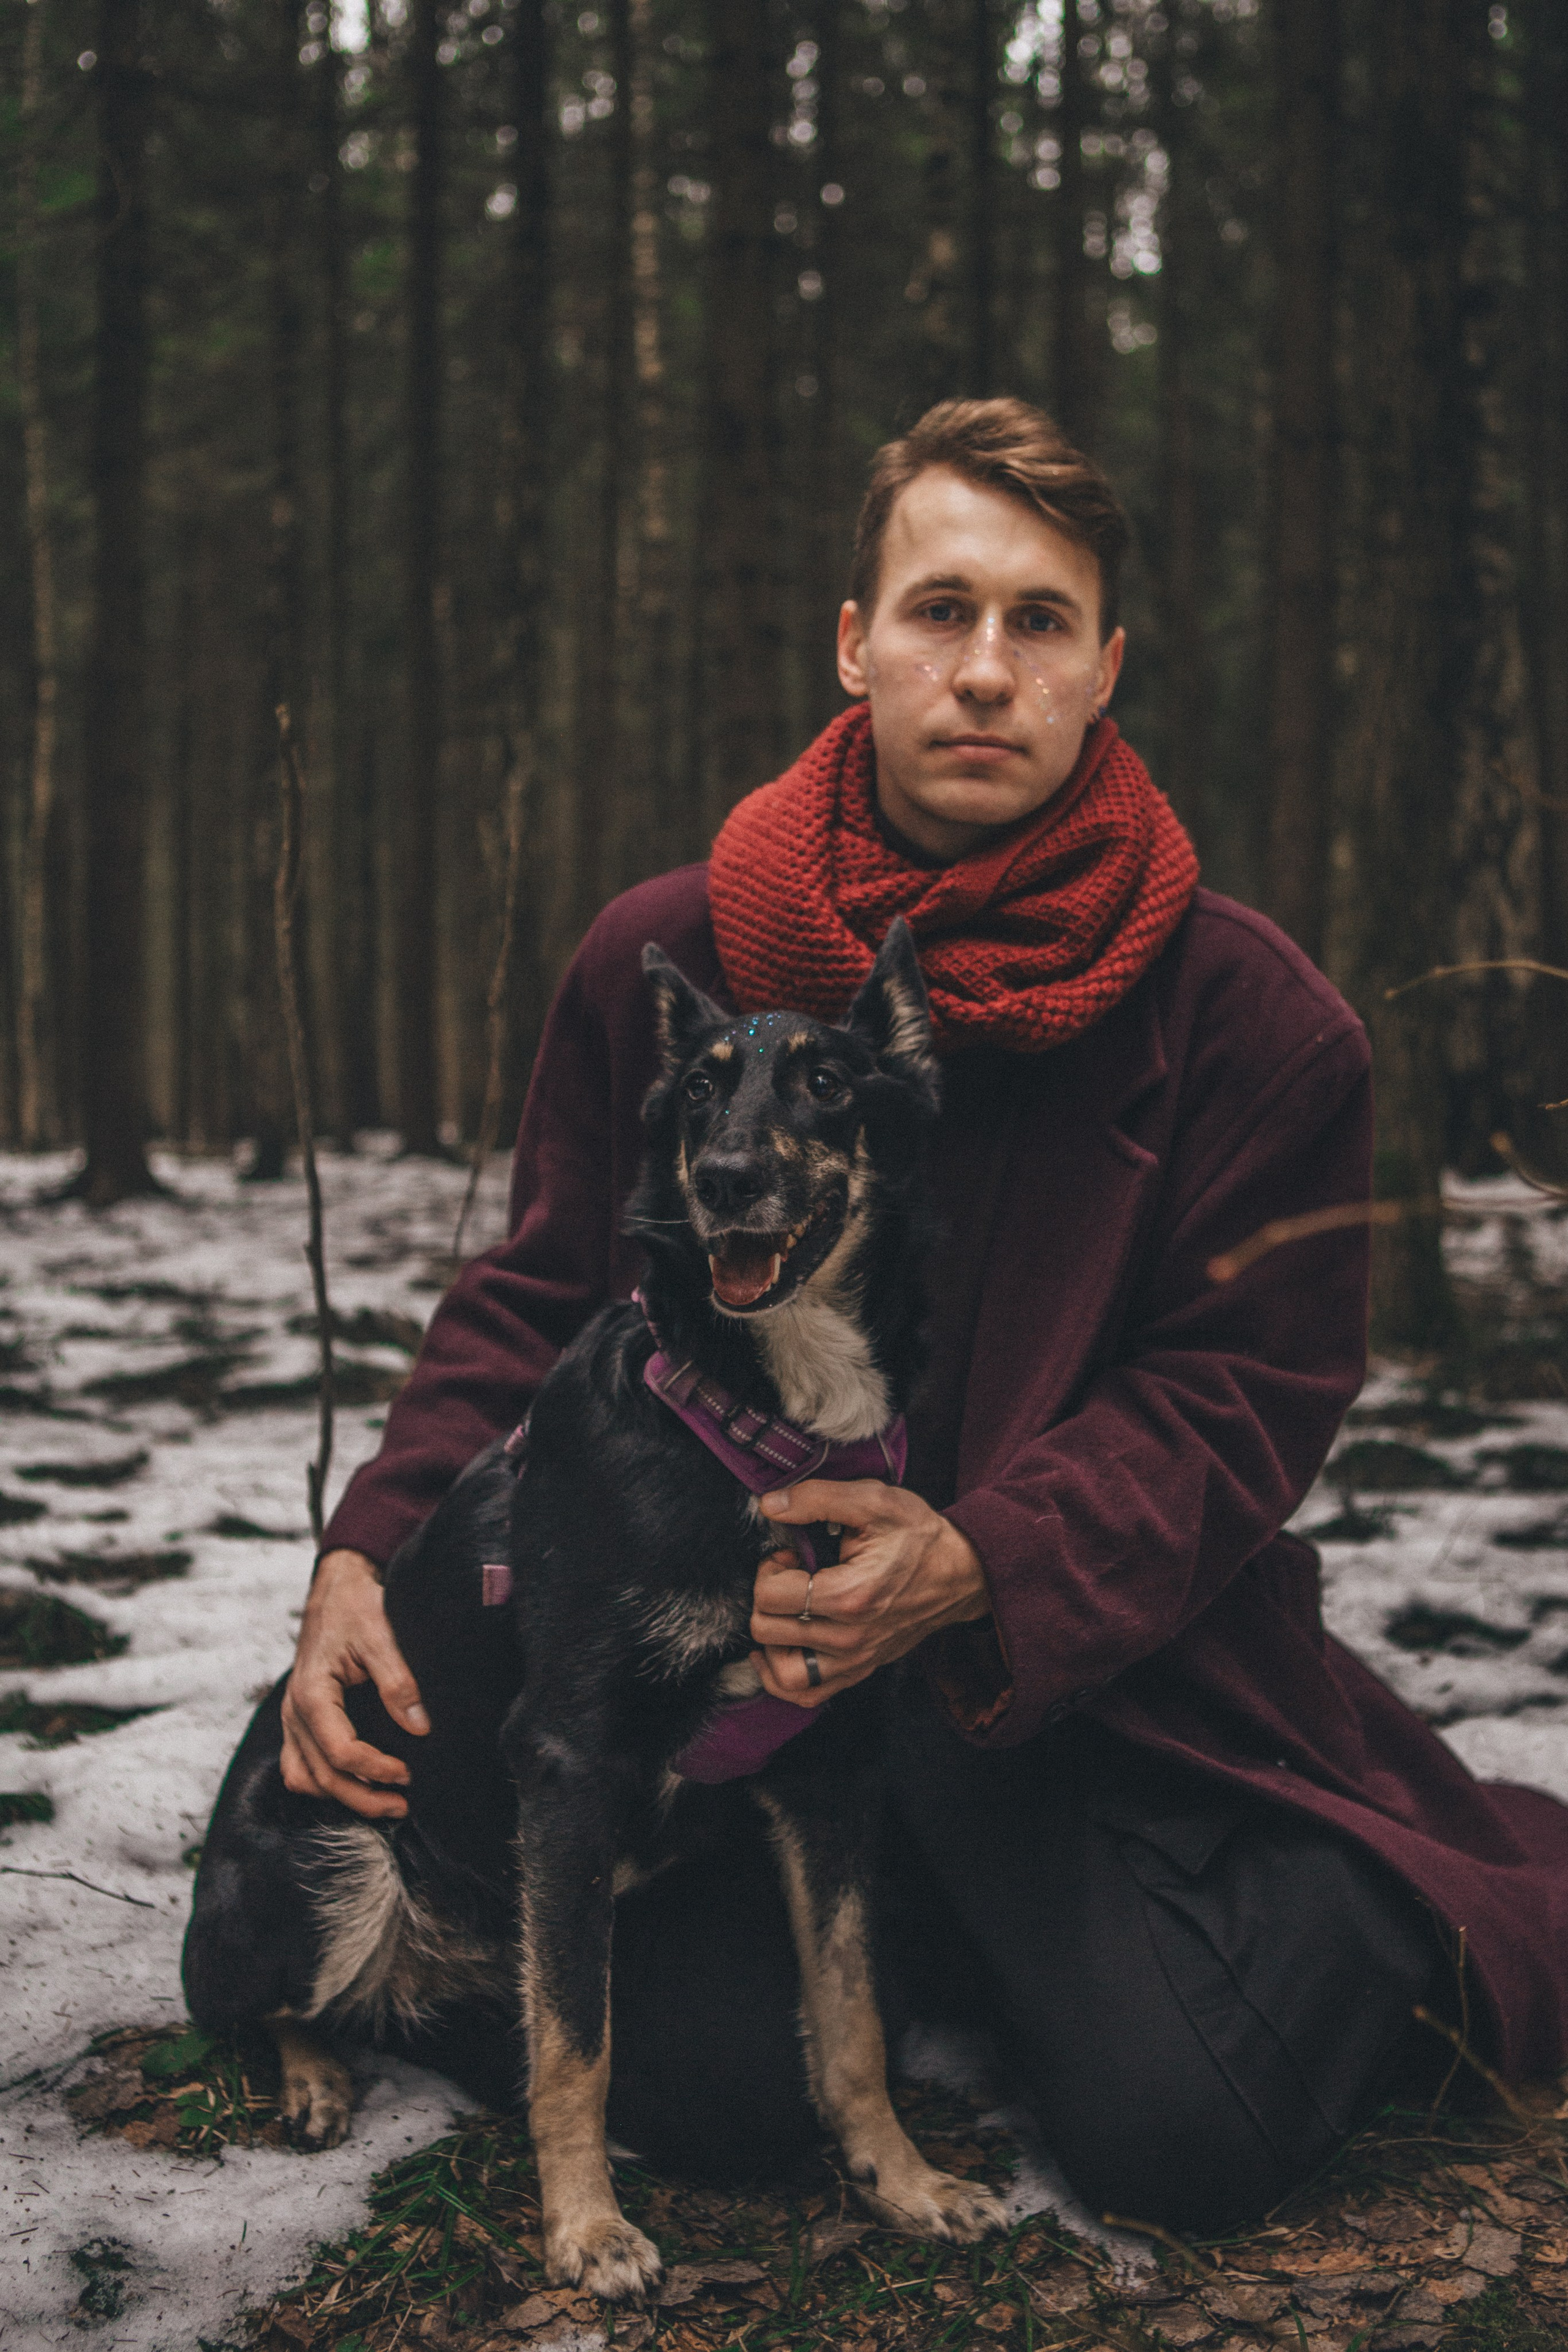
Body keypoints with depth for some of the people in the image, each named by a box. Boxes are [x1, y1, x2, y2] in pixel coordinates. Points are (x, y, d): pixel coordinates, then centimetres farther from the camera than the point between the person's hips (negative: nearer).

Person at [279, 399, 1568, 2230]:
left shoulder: (1249, 1016, -8)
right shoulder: (666, 959, -2)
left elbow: (1242, 1396, -8)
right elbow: (535, 1304, 5)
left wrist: (976, 1563, -26)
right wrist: (372, 1550, -12)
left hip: (1088, 1656, -2)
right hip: (730, 1628, 2)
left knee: (1180, 2131, -16)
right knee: (713, 2083, -16)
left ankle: (1397, 1907, 18)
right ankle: (918, 1927, 18)